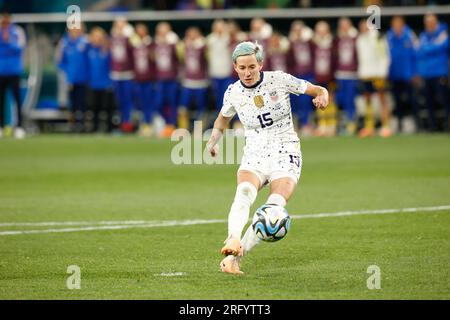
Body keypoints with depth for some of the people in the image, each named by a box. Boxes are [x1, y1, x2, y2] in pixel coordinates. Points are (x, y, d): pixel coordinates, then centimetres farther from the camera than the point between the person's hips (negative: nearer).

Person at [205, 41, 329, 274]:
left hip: (285, 157, -2)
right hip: (254, 157, 2)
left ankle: (234, 257, -26)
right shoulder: (233, 93, 3)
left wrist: (322, 97, -18)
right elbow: (222, 121, 26)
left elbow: (320, 91, 2)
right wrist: (213, 141, 15)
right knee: (244, 193, -33)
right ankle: (233, 241, -55)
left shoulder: (279, 80, -5)